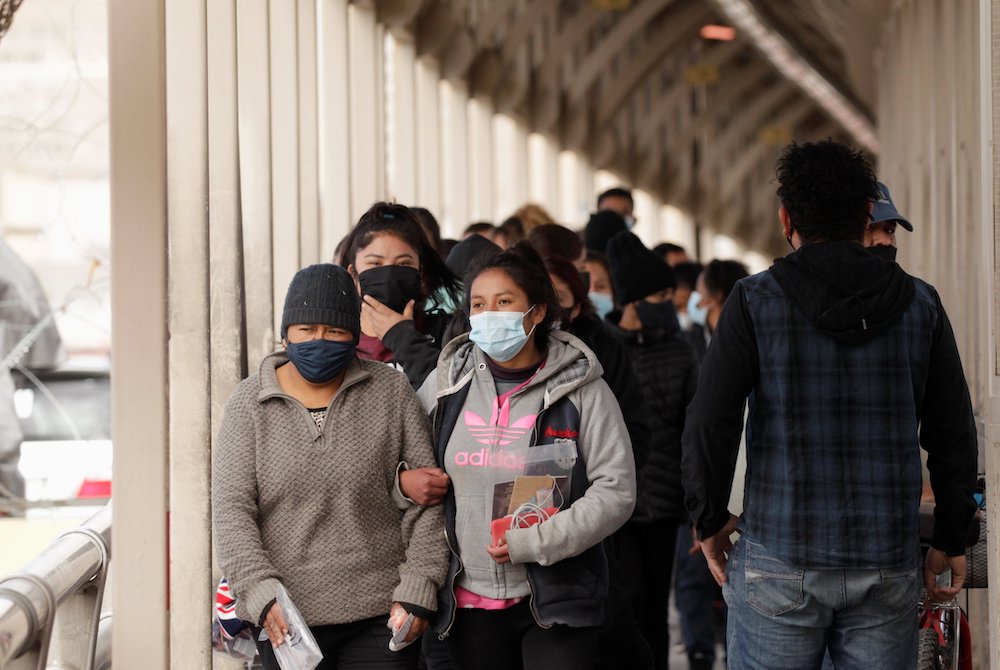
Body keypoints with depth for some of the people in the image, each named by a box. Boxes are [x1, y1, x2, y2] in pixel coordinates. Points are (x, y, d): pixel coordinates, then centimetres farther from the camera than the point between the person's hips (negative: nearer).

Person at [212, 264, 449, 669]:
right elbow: (231, 510, -2)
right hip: (285, 622, 0)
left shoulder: (392, 393, 4)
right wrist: (262, 594, -14)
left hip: (379, 618, 0)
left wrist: (416, 591, -5)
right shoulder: (249, 403, 4)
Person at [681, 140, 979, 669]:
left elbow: (709, 423, -8)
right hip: (888, 566, 2)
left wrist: (710, 520, 5)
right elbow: (953, 433, 6)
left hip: (779, 564, -2)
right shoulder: (920, 304, 4)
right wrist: (951, 539, 15)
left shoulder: (754, 301, -4)